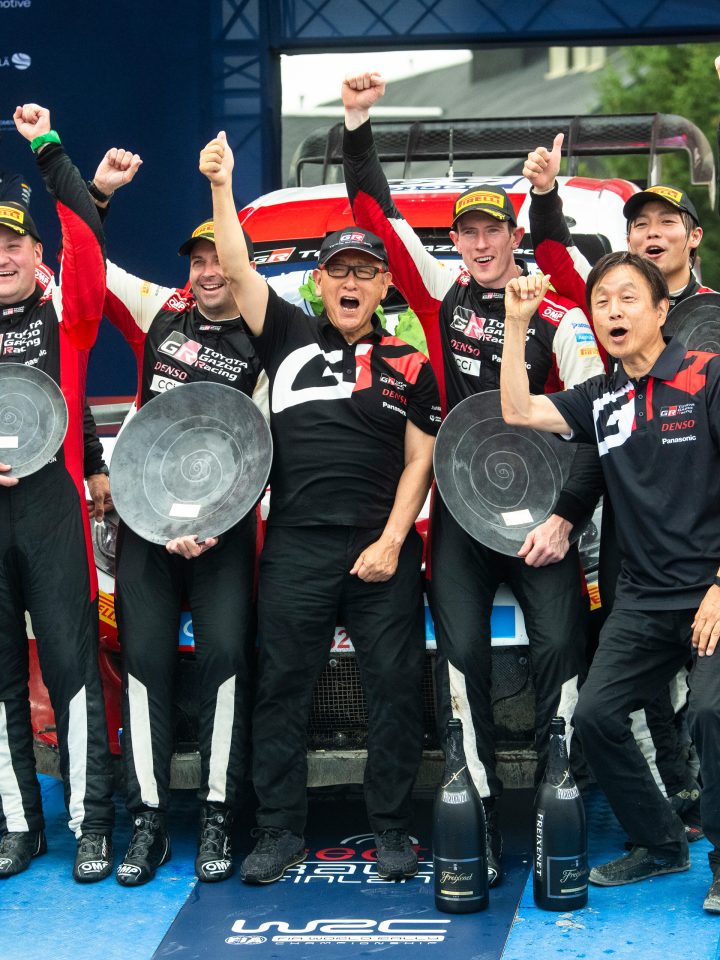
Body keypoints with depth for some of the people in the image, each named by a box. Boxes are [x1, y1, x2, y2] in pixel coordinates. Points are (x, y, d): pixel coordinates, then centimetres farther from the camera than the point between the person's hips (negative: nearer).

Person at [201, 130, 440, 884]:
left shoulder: (409, 366, 9)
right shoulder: (289, 338, 9)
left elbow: (419, 461, 5)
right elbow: (236, 270, -2)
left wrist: (391, 542, -6)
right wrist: (221, 186, -12)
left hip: (382, 550, 0)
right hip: (295, 546, 0)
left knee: (394, 688, 2)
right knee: (281, 687, 3)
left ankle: (390, 830, 12)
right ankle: (280, 831, 11)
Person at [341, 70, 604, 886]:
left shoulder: (560, 320, -2)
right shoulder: (442, 295, 7)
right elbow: (377, 215, 8)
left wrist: (565, 517, -14)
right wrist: (356, 126, 0)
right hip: (458, 513, 2)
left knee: (561, 649, -9)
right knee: (463, 656, -1)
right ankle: (479, 821, 3)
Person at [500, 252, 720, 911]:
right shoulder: (602, 400, 13)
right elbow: (518, 411, 10)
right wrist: (517, 325, 3)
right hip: (644, 597, 6)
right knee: (596, 714, -2)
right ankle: (661, 843, 17)